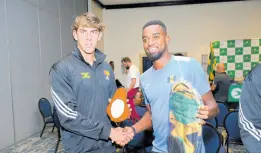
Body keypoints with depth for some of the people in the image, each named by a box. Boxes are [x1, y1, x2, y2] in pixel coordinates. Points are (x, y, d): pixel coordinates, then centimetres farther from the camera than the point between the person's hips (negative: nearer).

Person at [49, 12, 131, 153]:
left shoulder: (106, 68, 4)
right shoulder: (61, 69, -13)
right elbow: (68, 116, -19)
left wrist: (119, 130, -2)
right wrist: (108, 131, -17)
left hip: (107, 144, 5)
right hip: (79, 147, -4)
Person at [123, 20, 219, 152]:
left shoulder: (189, 65, -13)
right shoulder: (144, 78, 3)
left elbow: (212, 105, -8)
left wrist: (205, 112, -29)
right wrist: (133, 129, -3)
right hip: (159, 148, 5)